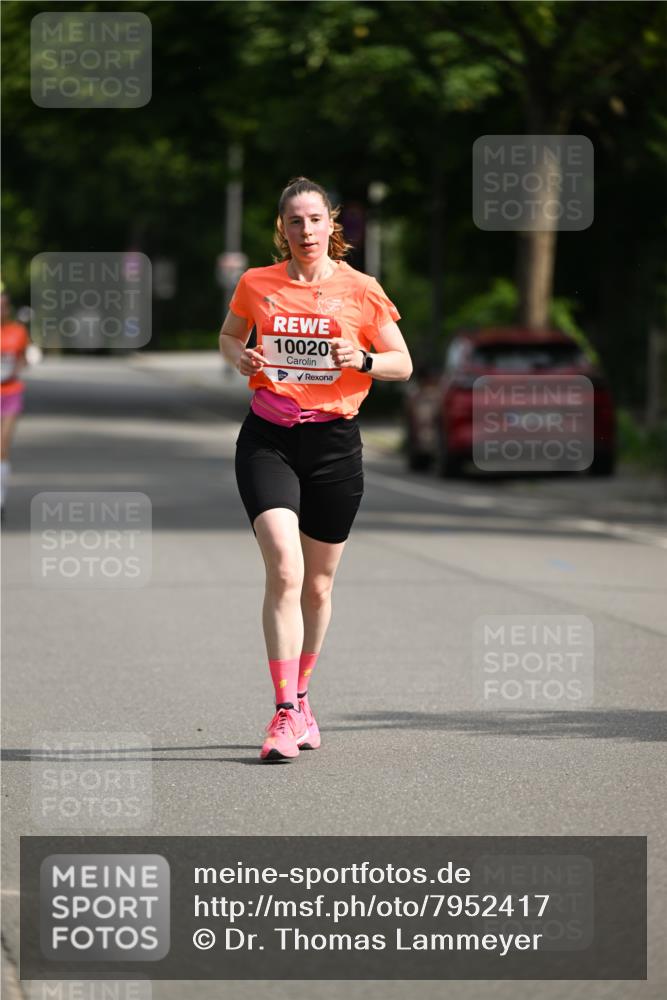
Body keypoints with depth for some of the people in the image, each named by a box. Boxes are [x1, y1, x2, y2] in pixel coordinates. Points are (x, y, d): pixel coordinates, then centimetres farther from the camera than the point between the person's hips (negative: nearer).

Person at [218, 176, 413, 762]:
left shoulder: (361, 290, 0)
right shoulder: (256, 284, 3)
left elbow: (403, 364, 6)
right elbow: (230, 335, 21)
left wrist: (362, 360, -14)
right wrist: (240, 356, -1)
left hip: (334, 443, 1)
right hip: (268, 439, -1)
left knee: (318, 584, 10)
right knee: (284, 571, -18)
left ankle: (300, 697, 32)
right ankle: (285, 714, -18)